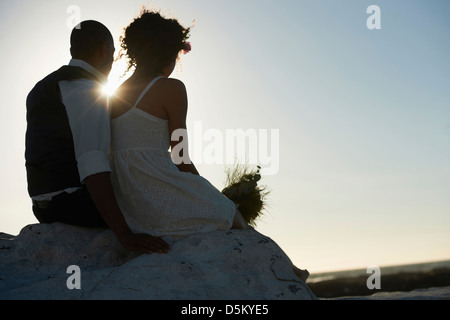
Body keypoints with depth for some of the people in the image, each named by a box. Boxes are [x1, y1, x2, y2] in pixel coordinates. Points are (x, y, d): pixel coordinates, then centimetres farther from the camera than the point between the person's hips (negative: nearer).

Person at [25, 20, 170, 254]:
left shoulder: (43, 87, 19)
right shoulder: (85, 88, -13)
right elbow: (92, 163, -27)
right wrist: (125, 235, -32)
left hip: (46, 207, 10)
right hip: (74, 204, -10)